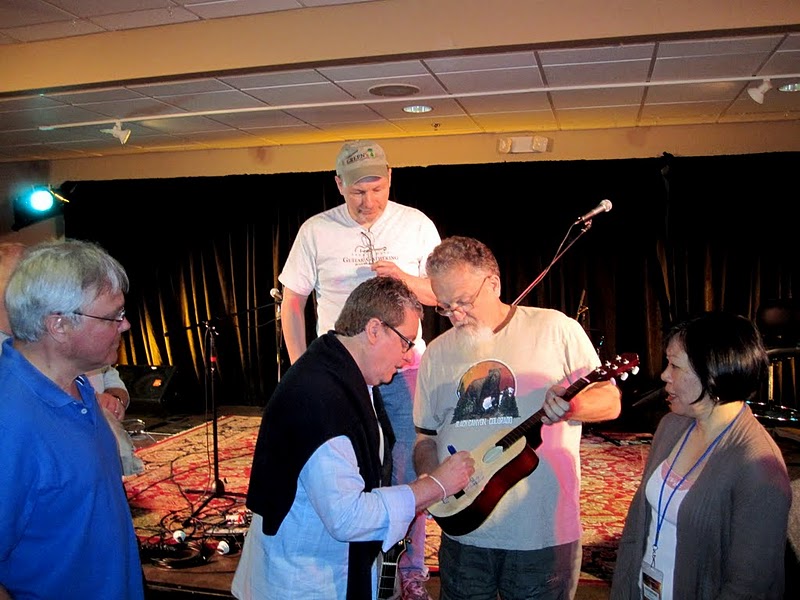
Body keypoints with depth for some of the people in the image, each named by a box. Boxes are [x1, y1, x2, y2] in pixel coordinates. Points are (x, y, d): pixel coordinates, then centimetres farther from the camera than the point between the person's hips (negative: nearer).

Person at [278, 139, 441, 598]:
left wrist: (406, 279, -17)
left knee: (408, 472, 6)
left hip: (404, 366, 0)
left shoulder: (416, 224, -2)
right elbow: (292, 303, 3)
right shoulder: (316, 231, -3)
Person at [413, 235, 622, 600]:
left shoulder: (554, 328, -5)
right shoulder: (437, 354, 6)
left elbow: (610, 401, -2)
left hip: (544, 535, -3)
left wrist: (569, 405, -23)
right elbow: (426, 437, 11)